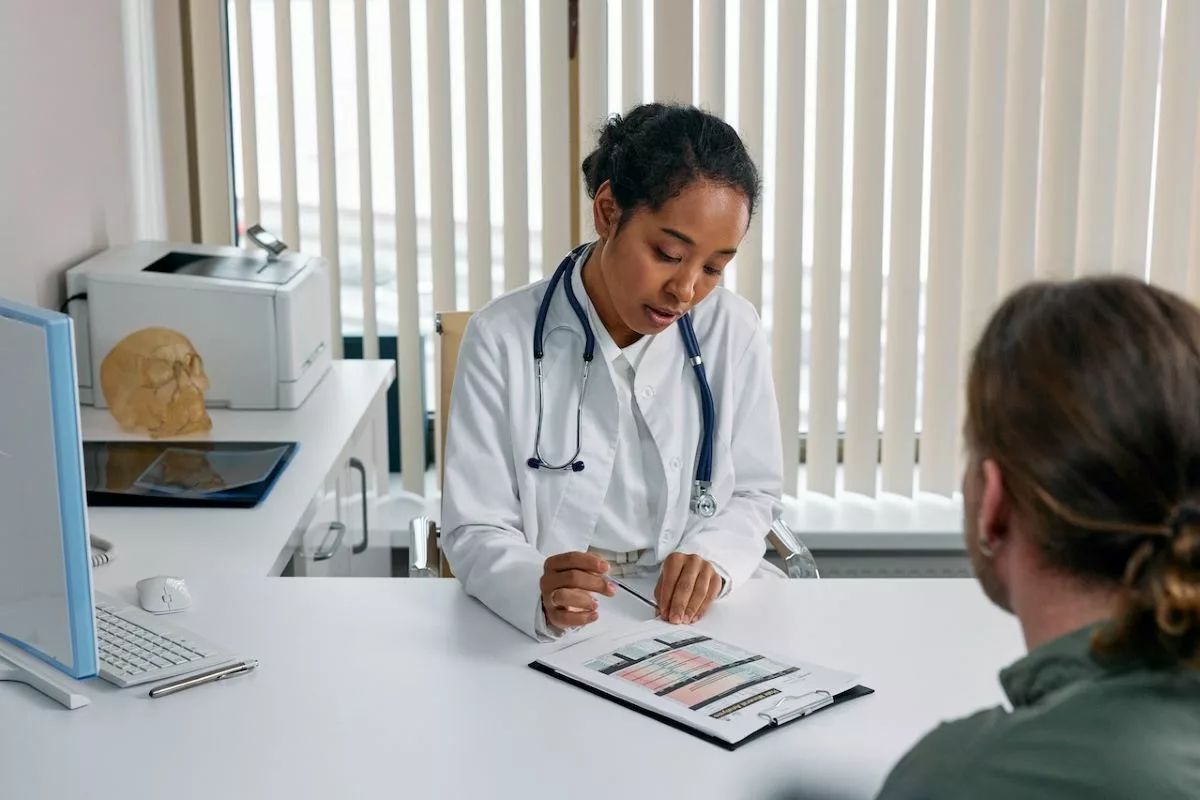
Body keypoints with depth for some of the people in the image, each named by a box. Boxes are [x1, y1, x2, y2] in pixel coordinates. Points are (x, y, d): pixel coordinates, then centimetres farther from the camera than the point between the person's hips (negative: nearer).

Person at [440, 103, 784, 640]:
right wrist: (540, 592, -32)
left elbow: (753, 493, 6)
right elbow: (476, 532, -10)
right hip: (544, 630, -2)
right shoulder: (503, 338, -10)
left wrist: (711, 556, -16)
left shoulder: (734, 332, -2)